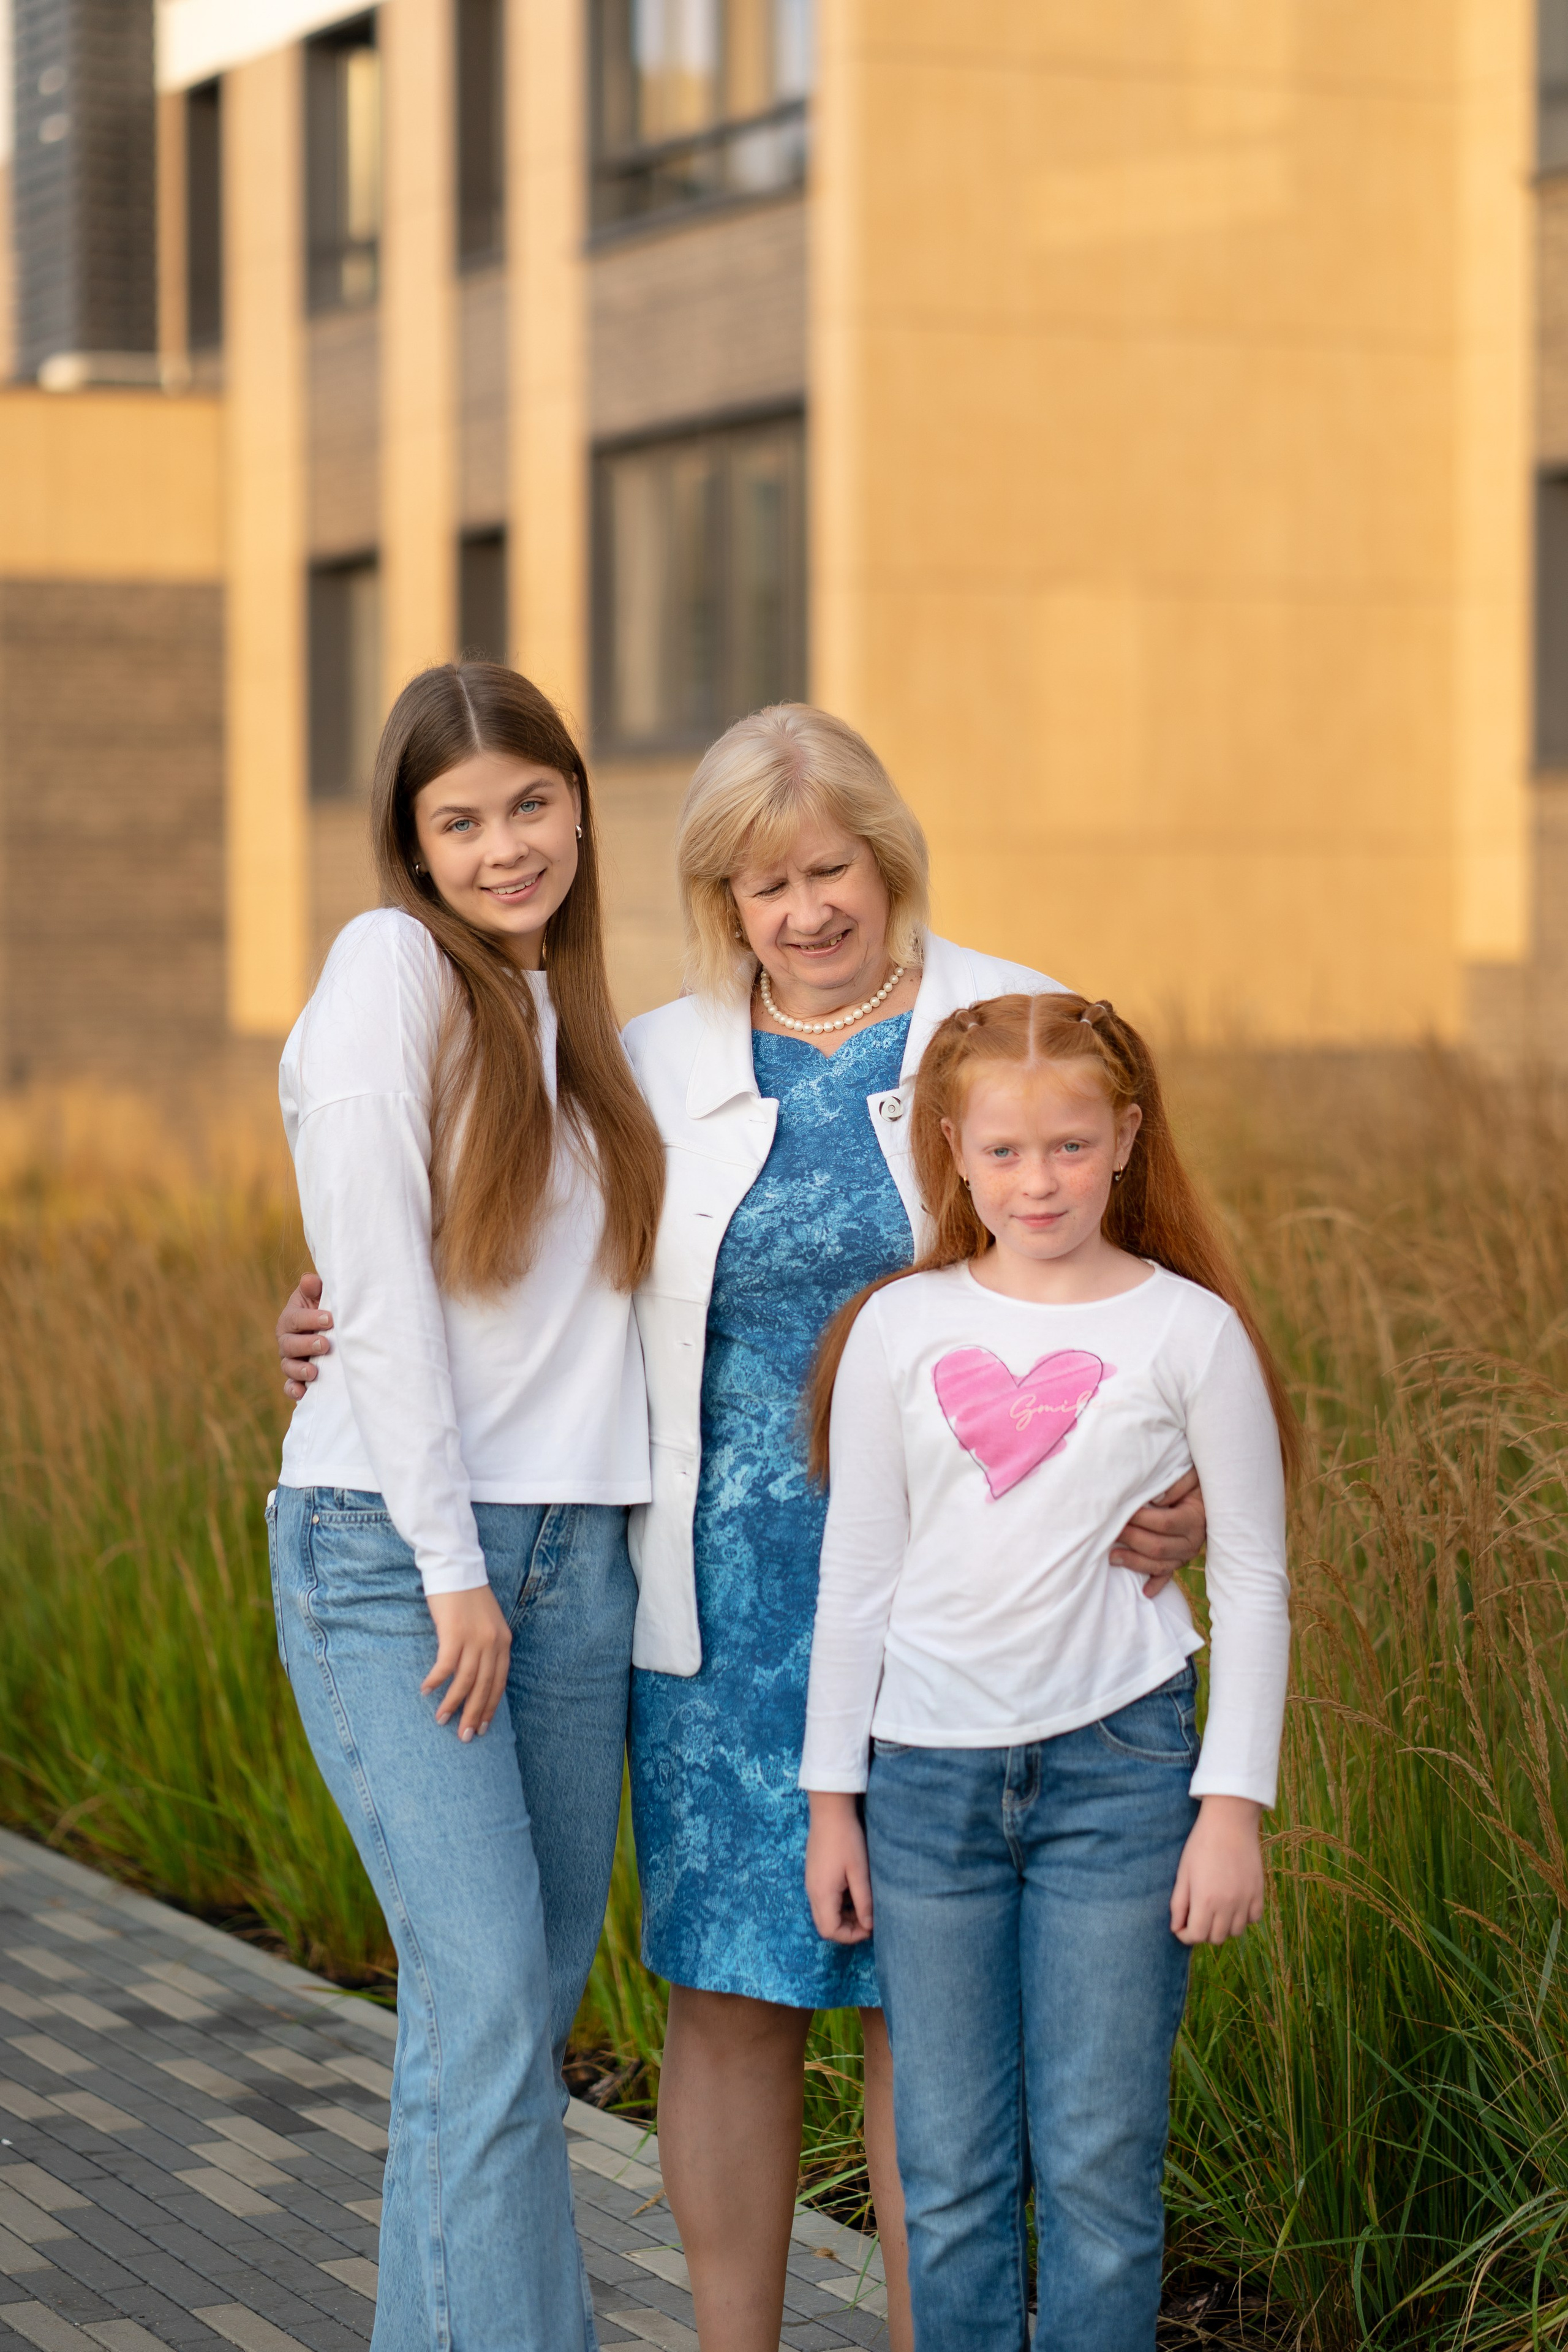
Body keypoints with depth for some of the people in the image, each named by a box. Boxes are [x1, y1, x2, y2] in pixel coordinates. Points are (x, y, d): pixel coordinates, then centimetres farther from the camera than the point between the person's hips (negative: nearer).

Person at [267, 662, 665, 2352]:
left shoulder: (568, 1011, 16)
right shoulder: (392, 966, -5)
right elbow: (378, 1293, -11)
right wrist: (453, 1570, -14)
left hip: (570, 1558, 7)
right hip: (393, 1551, -7)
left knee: (529, 2007, 7)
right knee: (485, 1996, -14)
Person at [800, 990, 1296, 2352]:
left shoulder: (1190, 1332, -2)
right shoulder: (898, 1329, 4)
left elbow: (1254, 1578, 1)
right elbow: (857, 1576, 9)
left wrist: (1233, 1804, -3)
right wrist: (833, 1798, 9)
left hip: (1117, 1771, -2)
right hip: (931, 1776, 2)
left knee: (1100, 2164, 1)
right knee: (950, 2173, 6)